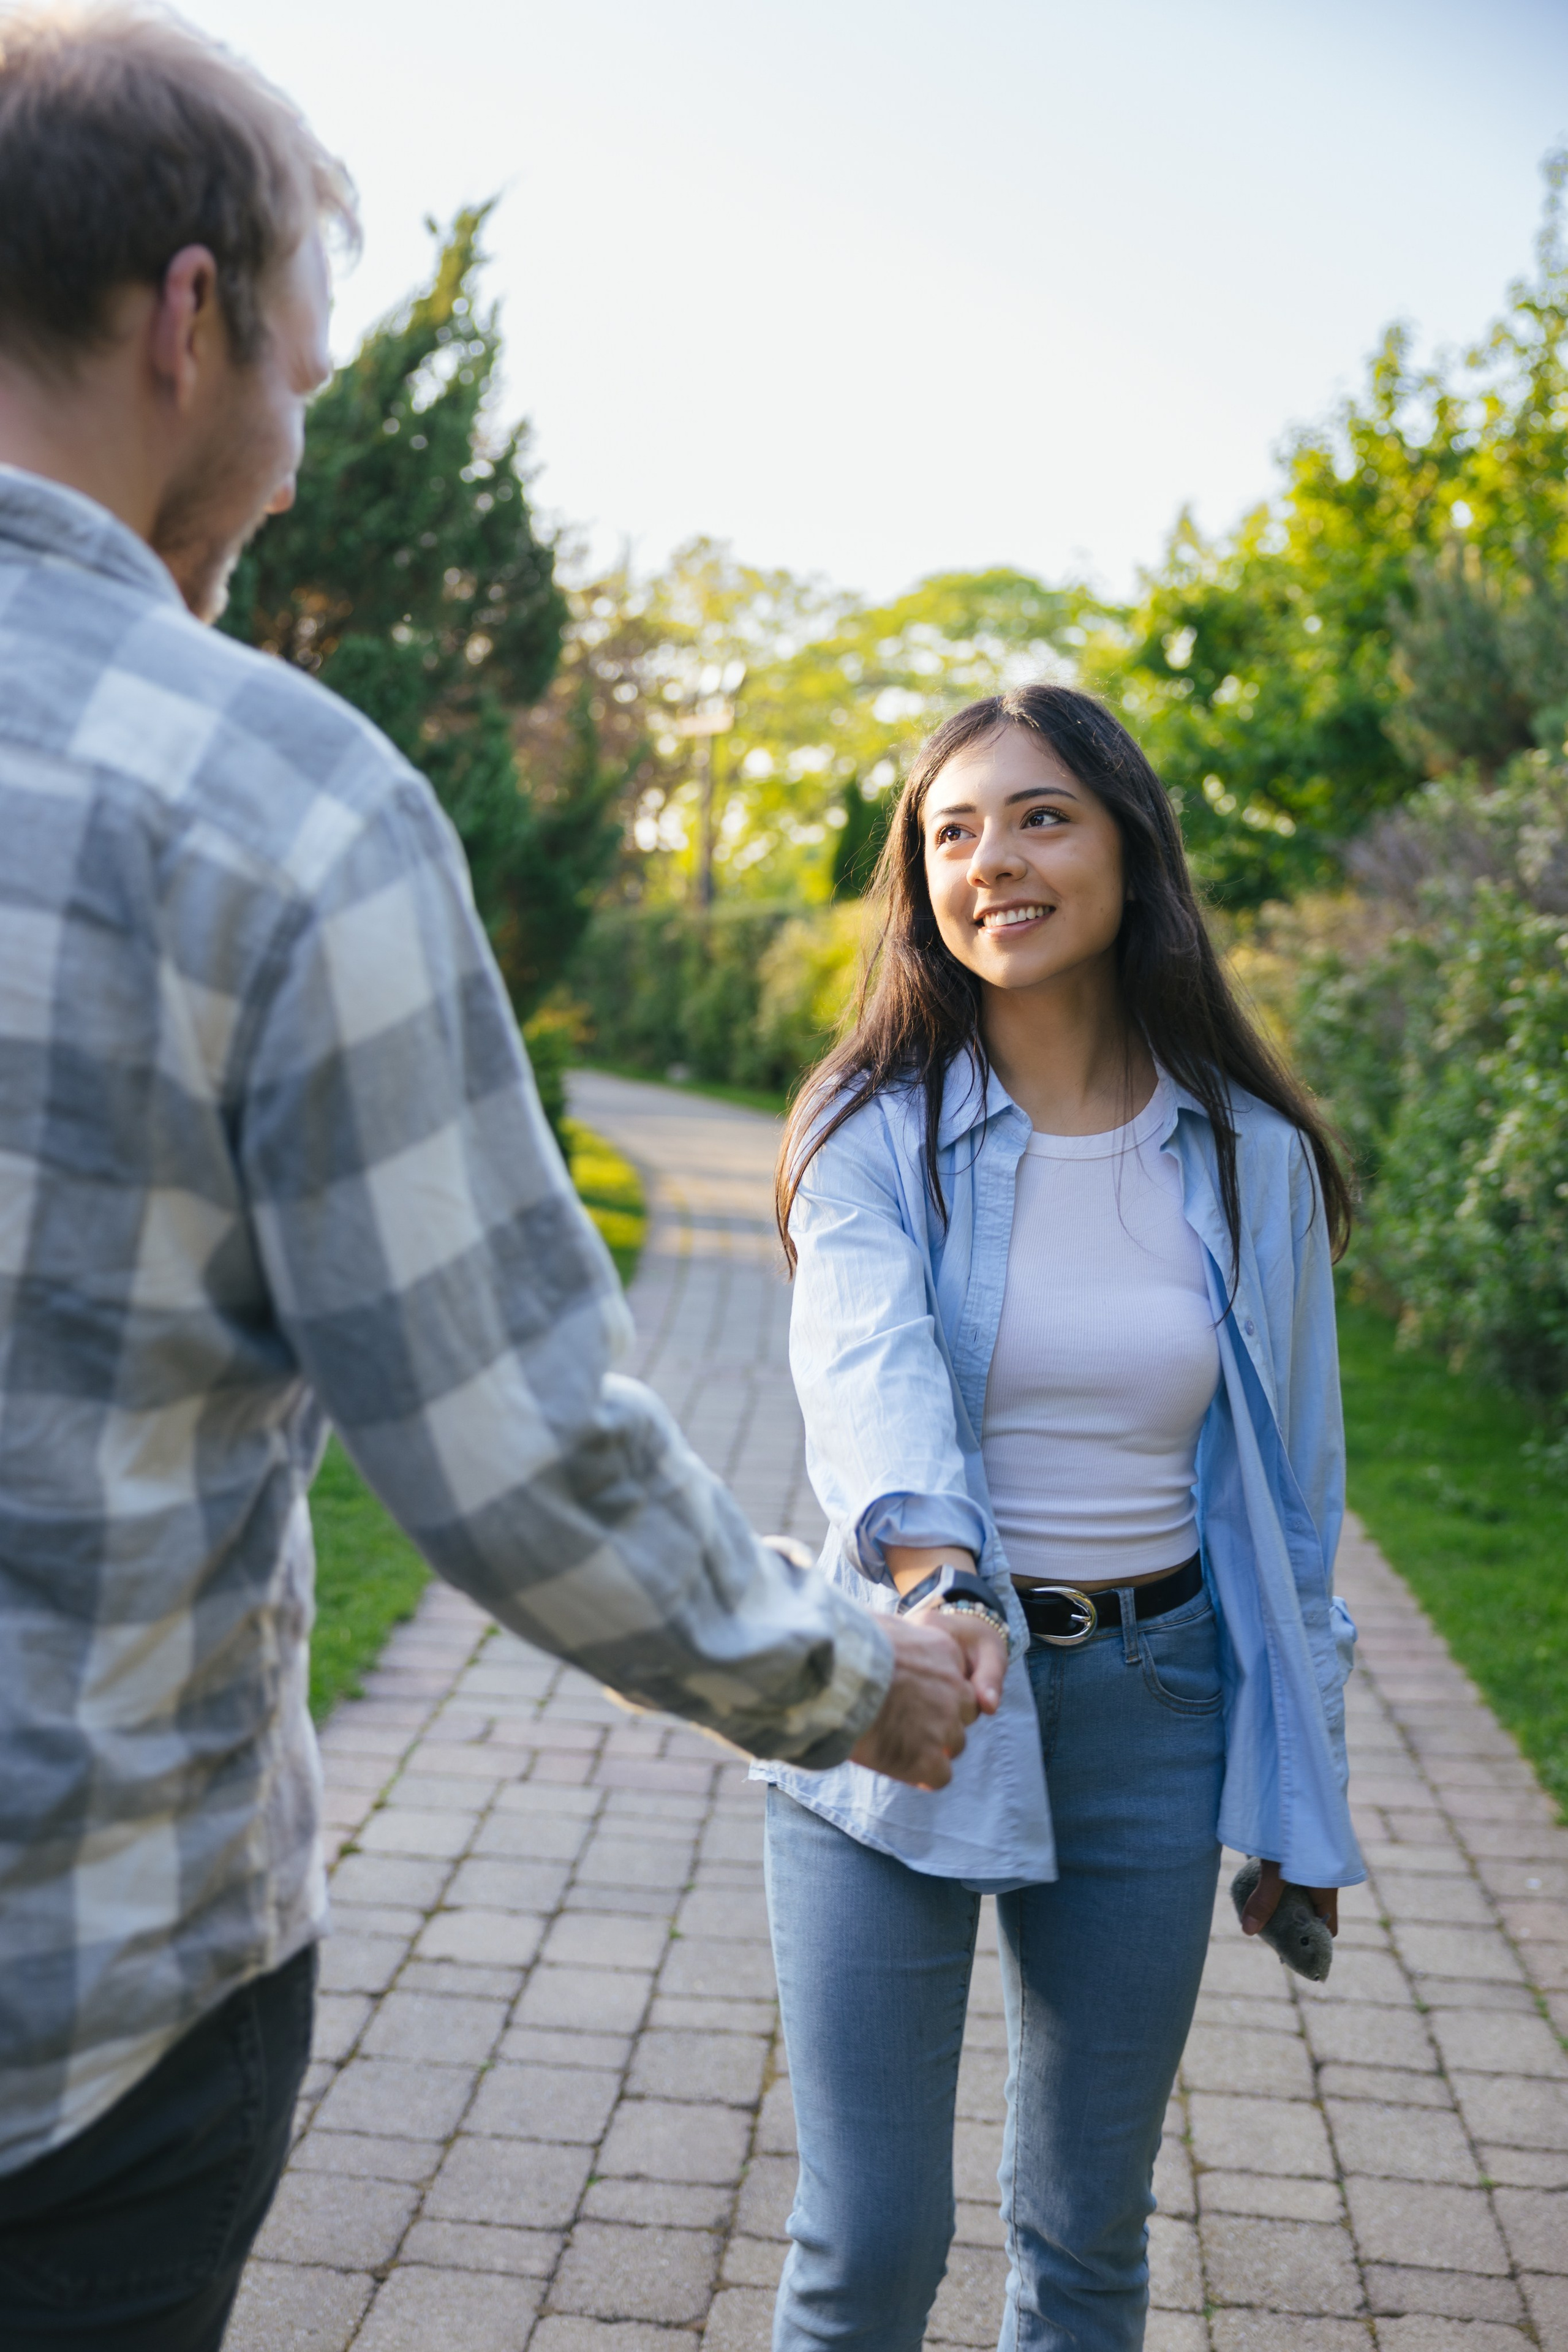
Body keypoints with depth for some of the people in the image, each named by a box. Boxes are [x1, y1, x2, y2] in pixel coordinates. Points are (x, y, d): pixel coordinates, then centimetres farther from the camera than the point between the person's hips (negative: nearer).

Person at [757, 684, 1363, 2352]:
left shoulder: (1252, 1156, -1)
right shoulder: (875, 1130, -8)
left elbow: (1290, 1484, 5)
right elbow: (865, 1358, -28)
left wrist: (1300, 1800, 8)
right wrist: (930, 1564, -49)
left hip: (1147, 1713, 2)